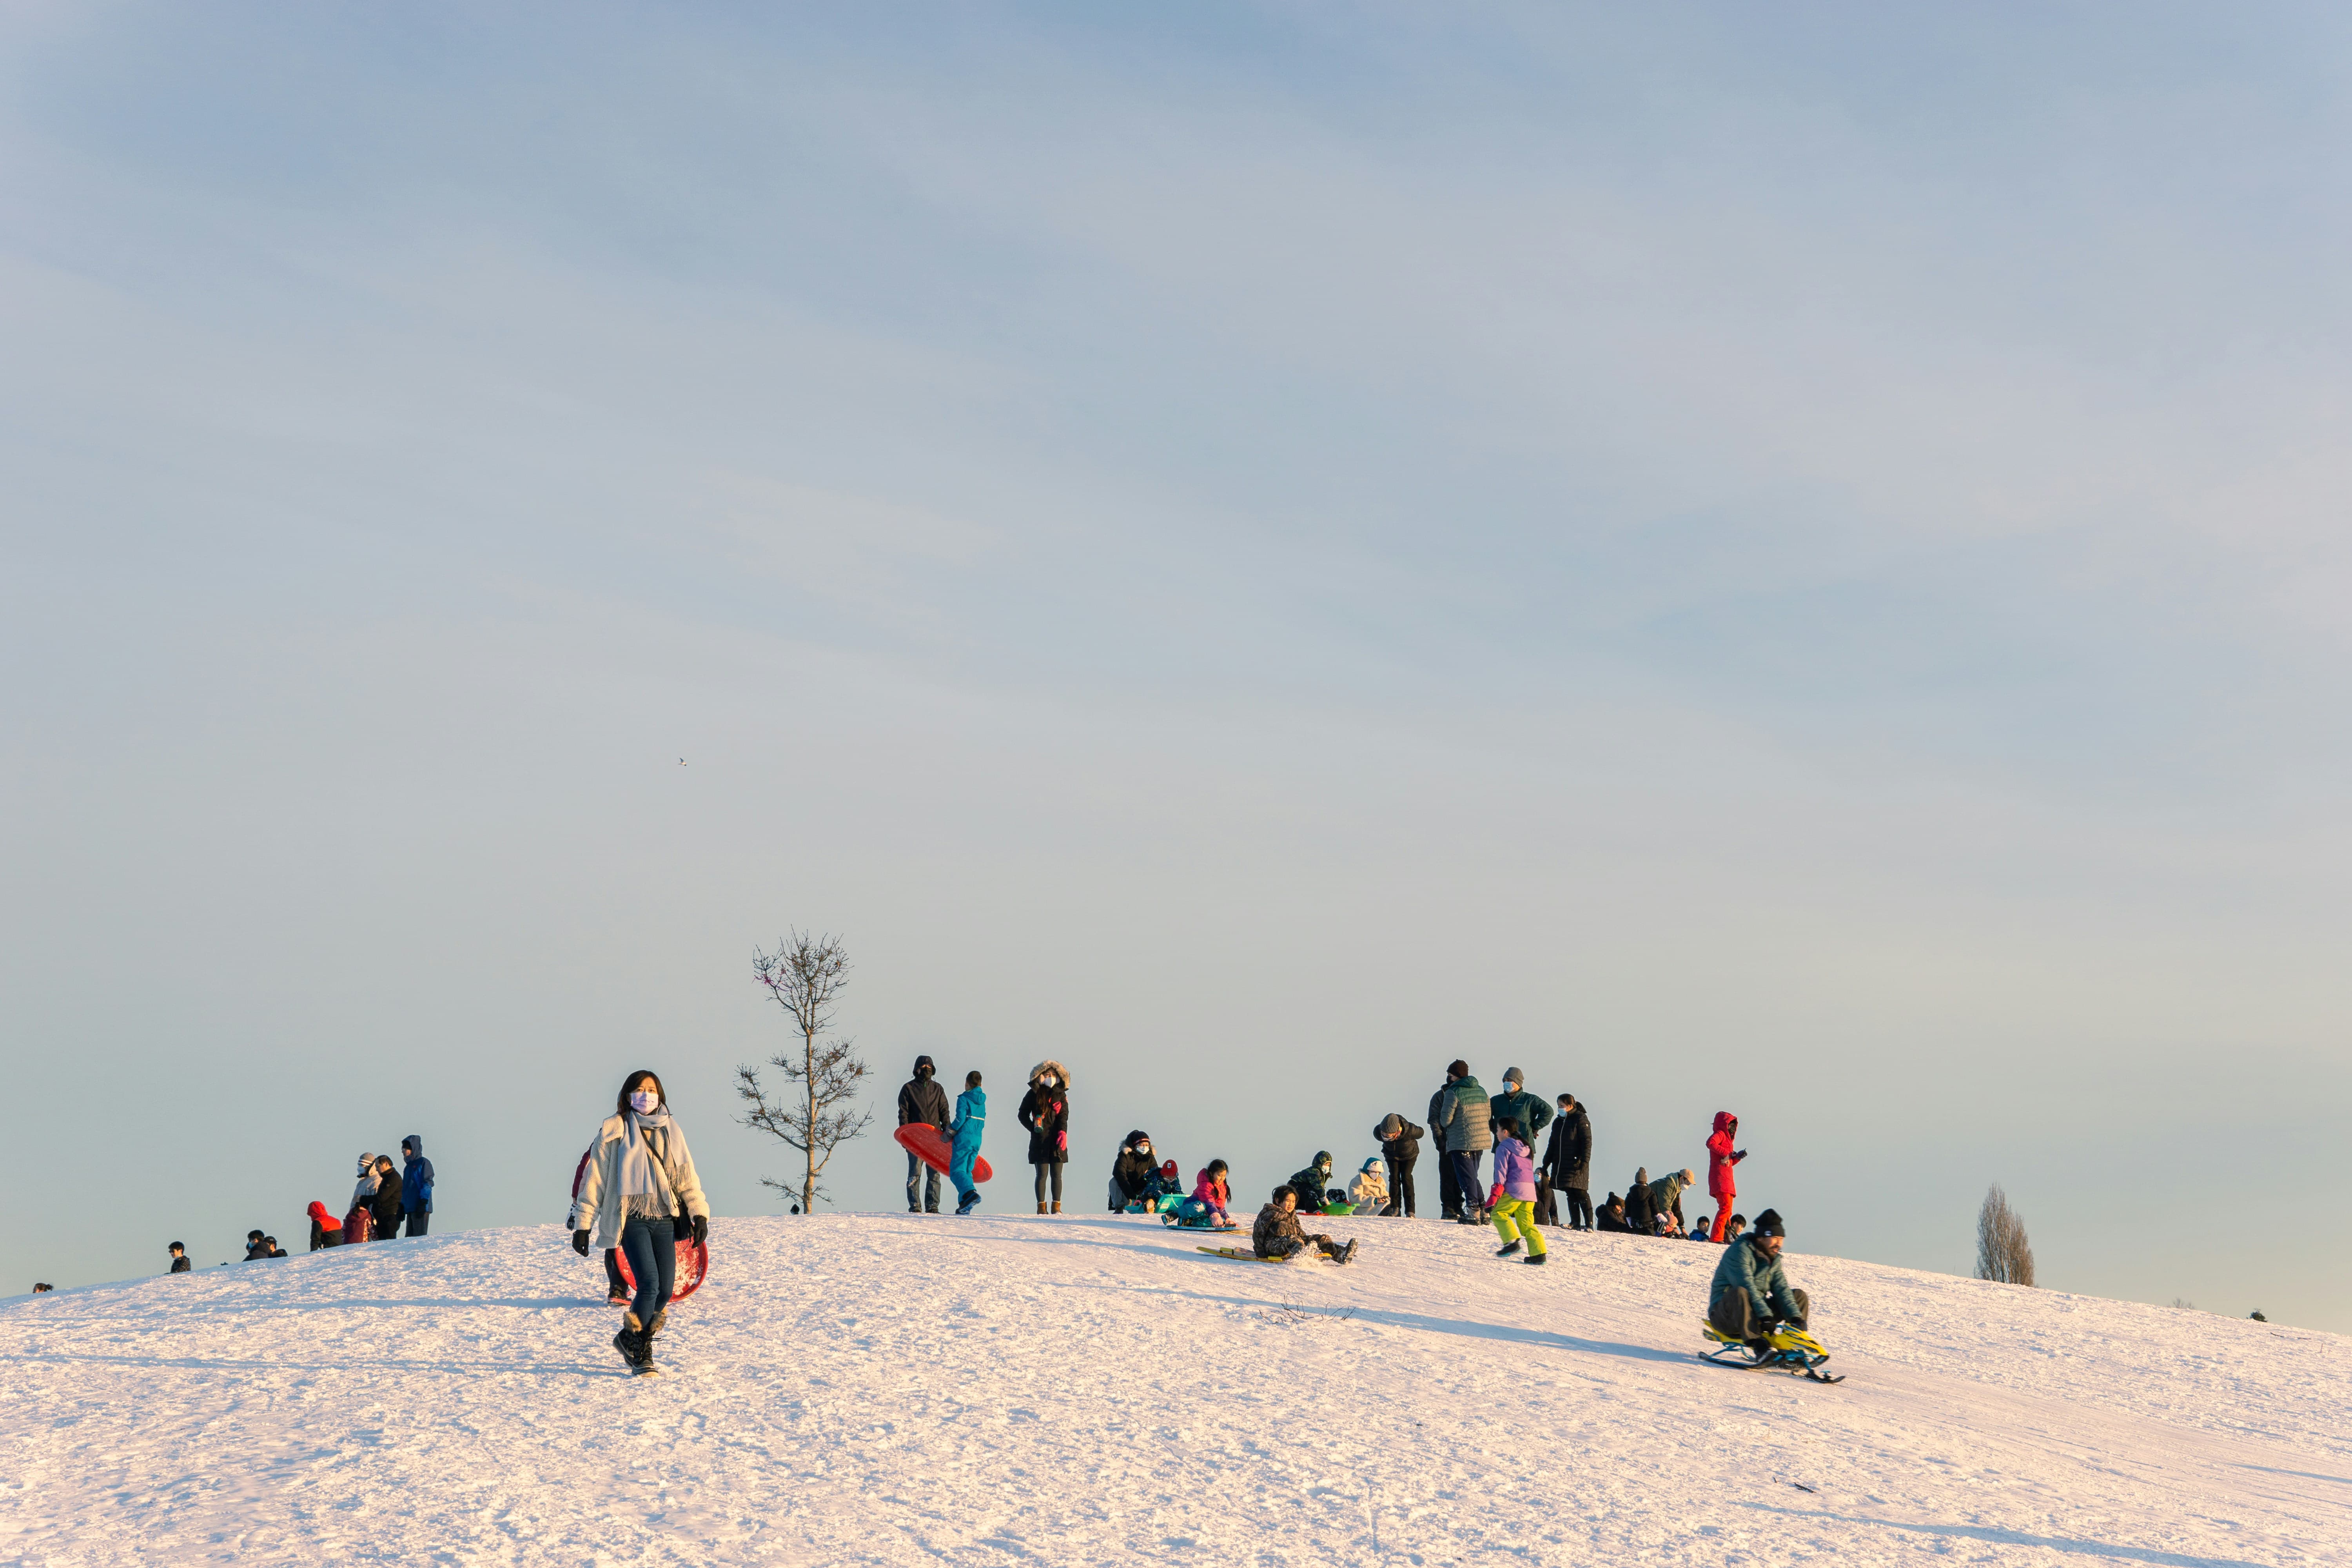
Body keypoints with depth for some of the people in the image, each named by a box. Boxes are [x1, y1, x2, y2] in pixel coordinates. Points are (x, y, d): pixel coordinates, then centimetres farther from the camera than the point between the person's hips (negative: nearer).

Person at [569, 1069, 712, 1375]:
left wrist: (699, 1212, -1)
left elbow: (686, 1175, 11)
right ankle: (640, 1352, -1)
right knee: (650, 1284, -18)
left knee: (665, 1290, 0)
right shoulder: (614, 1131, 2)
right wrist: (582, 1224, 1)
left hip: (664, 1220, 4)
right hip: (632, 1220, -4)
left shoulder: (671, 1130, 13)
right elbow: (595, 1179, 4)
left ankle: (630, 1339, 26)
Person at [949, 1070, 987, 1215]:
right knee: (967, 1171, 13)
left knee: (957, 1171, -8)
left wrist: (951, 1131, 0)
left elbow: (960, 1119, -15)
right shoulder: (982, 1101, 15)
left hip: (964, 1138, -7)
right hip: (977, 1140, 7)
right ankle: (965, 1205, 6)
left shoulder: (964, 1098, -7)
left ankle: (971, 1193, -32)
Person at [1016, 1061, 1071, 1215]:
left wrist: (1063, 1133, -16)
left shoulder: (1061, 1094, 9)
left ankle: (1056, 1207, 5)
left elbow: (1063, 1116, -1)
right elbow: (1022, 1115, 8)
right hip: (1040, 1141, -1)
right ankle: (1041, 1207, 1)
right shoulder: (1034, 1094, 5)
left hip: (1057, 1140, 1)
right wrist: (1033, 1128, -3)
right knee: (1042, 1175, -2)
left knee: (1056, 1175, 2)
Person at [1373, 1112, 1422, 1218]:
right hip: (1391, 1155, 2)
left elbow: (1421, 1133, -17)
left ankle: (1410, 1211, -14)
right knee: (1394, 1178, -12)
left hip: (1409, 1155, -2)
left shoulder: (1410, 1131, -43)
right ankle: (1395, 1209, -6)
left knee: (1406, 1178, -14)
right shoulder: (1378, 1132, -35)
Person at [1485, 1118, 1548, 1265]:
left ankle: (1512, 1241, -12)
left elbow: (1501, 1172, -8)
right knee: (1527, 1223, 8)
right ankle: (1538, 1252, -2)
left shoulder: (1503, 1148, 0)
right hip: (1530, 1190, 7)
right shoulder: (1525, 1147, 23)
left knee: (1498, 1213, 4)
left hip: (1514, 1188, -7)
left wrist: (1494, 1196, -10)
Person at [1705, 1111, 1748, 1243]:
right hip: (1720, 1177, -10)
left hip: (1726, 1179, 10)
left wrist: (1738, 1157, 10)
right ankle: (1716, 1237, -24)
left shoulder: (1727, 1137, 27)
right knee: (1726, 1207, -18)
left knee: (1727, 1209, 10)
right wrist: (1726, 1153, -21)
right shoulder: (1720, 1134, -1)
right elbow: (1710, 1143, -25)